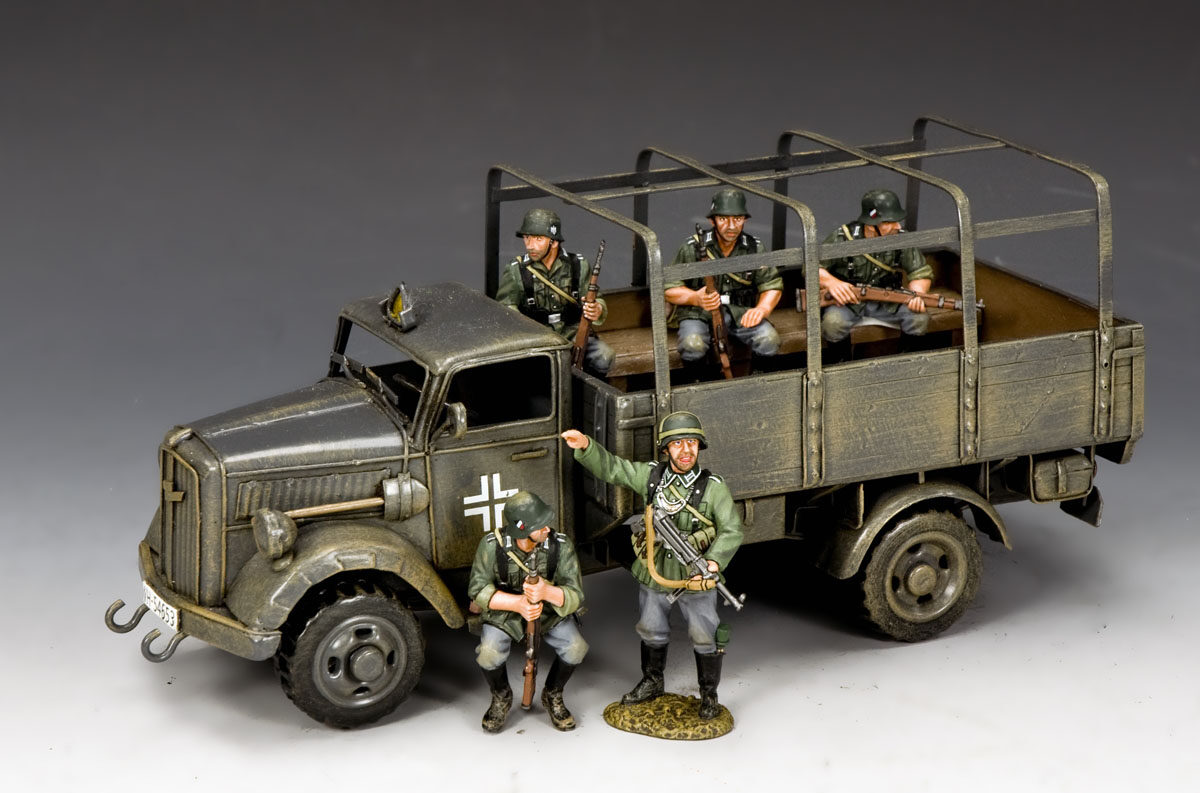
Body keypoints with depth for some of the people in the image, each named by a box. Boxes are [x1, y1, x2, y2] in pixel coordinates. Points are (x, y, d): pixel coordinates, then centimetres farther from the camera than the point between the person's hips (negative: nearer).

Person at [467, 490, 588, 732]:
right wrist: (517, 603, -31)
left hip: (549, 611, 1)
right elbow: (477, 590, -15)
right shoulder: (492, 545, -23)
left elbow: (575, 597, -22)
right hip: (505, 612, -1)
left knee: (576, 648, -24)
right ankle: (501, 698, 8)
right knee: (488, 654, -28)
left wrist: (547, 592, -45)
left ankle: (553, 696, 8)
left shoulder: (560, 546, -22)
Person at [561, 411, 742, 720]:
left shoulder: (714, 487, -17)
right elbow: (610, 467, -4)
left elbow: (731, 530, -20)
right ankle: (652, 683, 43)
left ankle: (709, 695, 26)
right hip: (654, 576, 3)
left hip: (696, 578, -3)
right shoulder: (651, 476, -7)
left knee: (705, 638, 7)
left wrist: (714, 560, -37)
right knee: (652, 632, 20)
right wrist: (585, 446, -22)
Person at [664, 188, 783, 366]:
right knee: (692, 347, -33)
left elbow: (773, 286, 11)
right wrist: (696, 298, -24)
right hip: (699, 314, -2)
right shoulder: (692, 248, -6)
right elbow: (669, 290, -4)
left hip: (740, 313, 2)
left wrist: (762, 308, -11)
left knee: (769, 341, -25)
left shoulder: (754, 249, 3)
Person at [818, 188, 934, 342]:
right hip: (849, 301, -3)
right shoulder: (842, 239, -15)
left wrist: (917, 293, -22)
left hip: (886, 303, 3)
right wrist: (831, 282, -29)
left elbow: (922, 272, 1)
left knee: (920, 318, -20)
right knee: (832, 323, -34)